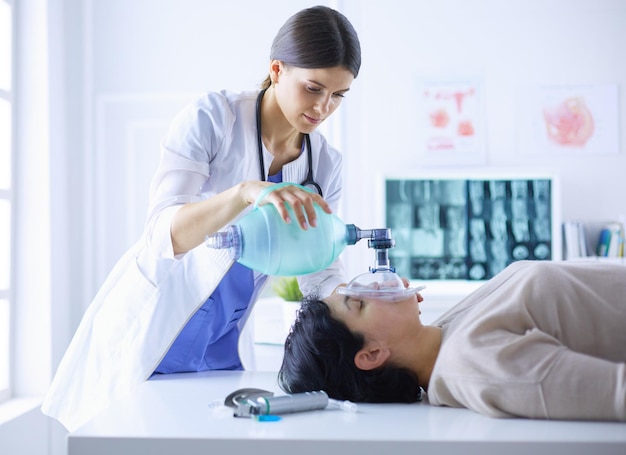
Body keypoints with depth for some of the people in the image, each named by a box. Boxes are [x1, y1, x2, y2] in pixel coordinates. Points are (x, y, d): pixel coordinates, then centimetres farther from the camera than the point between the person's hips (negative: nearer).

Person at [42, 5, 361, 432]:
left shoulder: (325, 164, -1)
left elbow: (322, 276, 1)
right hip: (146, 333, -4)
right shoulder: (212, 118, -16)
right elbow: (164, 233, -27)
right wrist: (246, 192, -44)